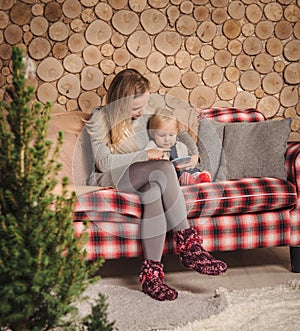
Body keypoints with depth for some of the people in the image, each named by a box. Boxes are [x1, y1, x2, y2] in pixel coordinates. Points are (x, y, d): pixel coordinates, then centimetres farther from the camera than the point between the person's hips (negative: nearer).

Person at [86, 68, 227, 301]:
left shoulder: (145, 116, 9)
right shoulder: (100, 119, -6)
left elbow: (179, 133, 21)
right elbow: (103, 162, -14)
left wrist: (194, 152, 1)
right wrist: (145, 155, -17)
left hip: (143, 179, 5)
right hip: (109, 179, -5)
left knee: (154, 192, -36)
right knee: (163, 167, -33)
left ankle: (151, 273, -36)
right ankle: (188, 243, -33)